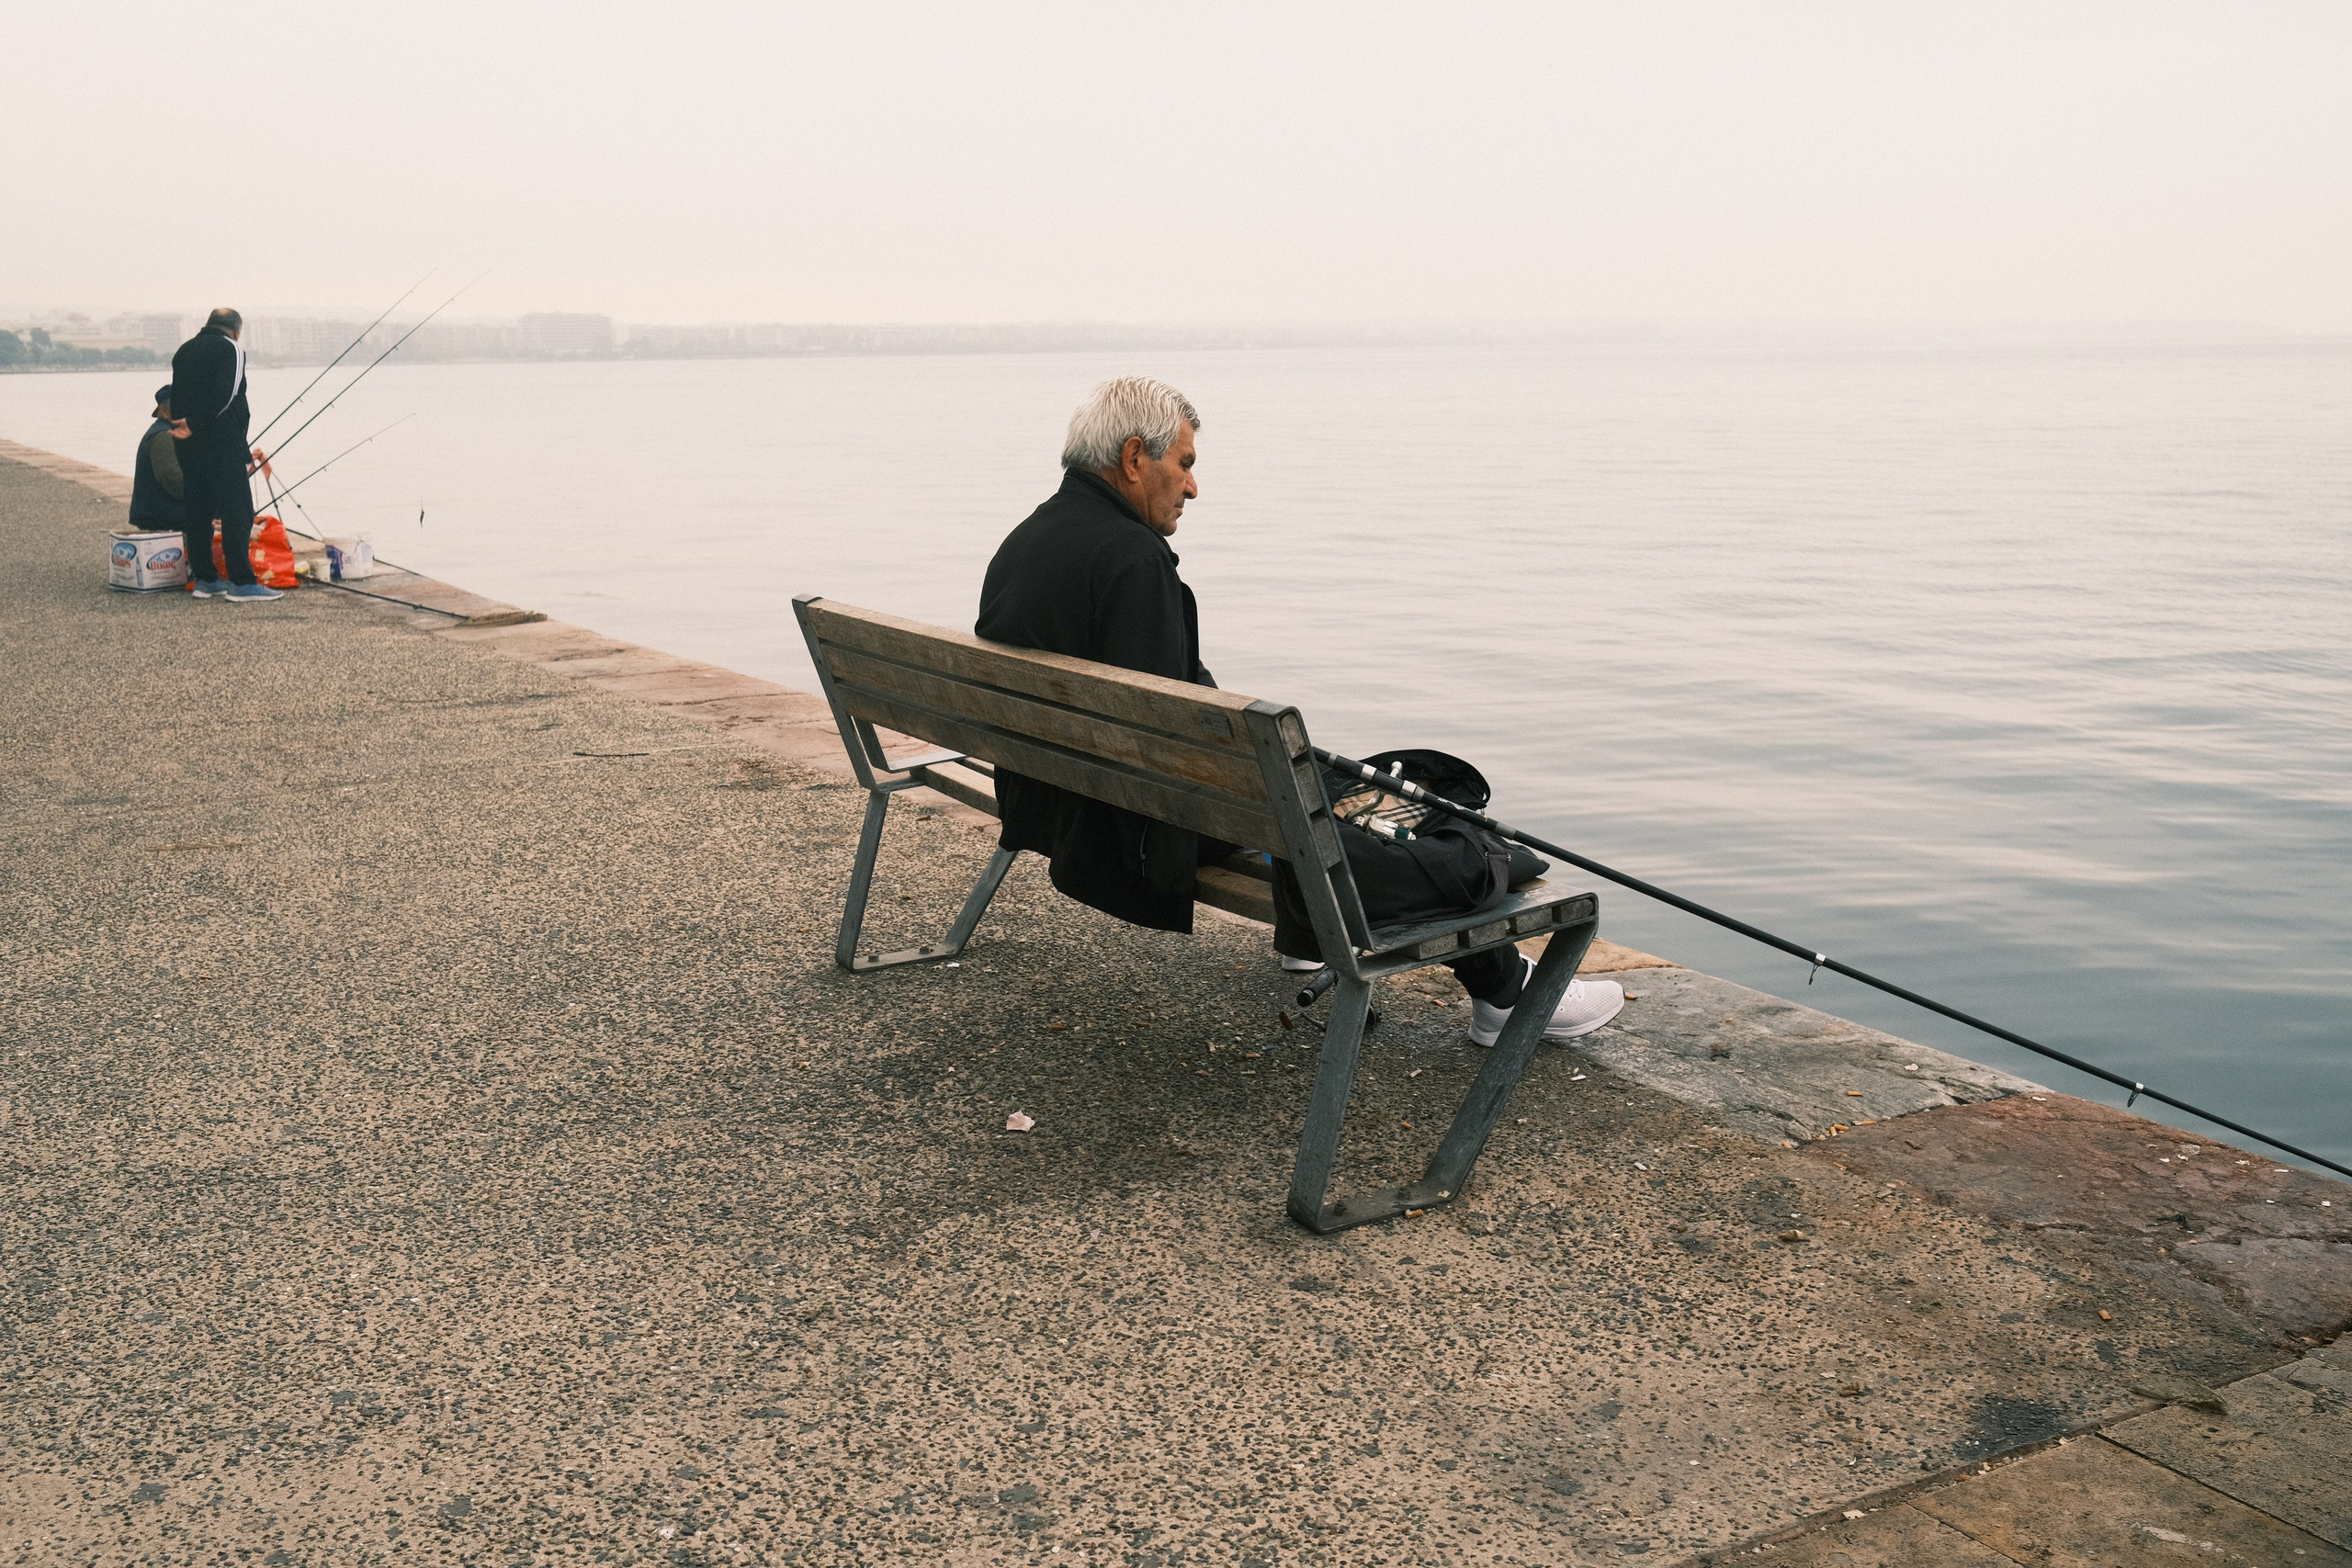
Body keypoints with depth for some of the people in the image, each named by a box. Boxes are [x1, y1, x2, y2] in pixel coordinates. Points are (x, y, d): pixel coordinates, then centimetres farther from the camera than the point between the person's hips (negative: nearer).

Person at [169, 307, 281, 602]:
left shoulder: (184, 351, 19)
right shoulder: (231, 348, -3)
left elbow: (176, 401, 17)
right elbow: (226, 396, -16)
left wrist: (189, 425, 15)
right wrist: (194, 423, -10)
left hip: (188, 445, 7)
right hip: (222, 442, -7)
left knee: (198, 510, 12)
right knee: (237, 511, -8)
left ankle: (203, 579, 16)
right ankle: (242, 583, -13)